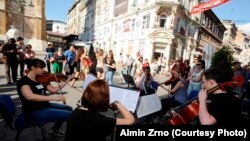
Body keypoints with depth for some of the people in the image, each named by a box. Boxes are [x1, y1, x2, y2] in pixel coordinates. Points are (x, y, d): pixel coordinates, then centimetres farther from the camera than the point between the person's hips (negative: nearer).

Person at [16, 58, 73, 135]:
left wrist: (66, 81, 1)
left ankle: (55, 129, 32)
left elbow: (53, 89, 8)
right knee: (70, 115, -16)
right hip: (34, 111, -9)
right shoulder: (23, 81, -18)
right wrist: (53, 98, -42)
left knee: (69, 108, 20)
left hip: (44, 105, 9)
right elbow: (30, 96, -37)